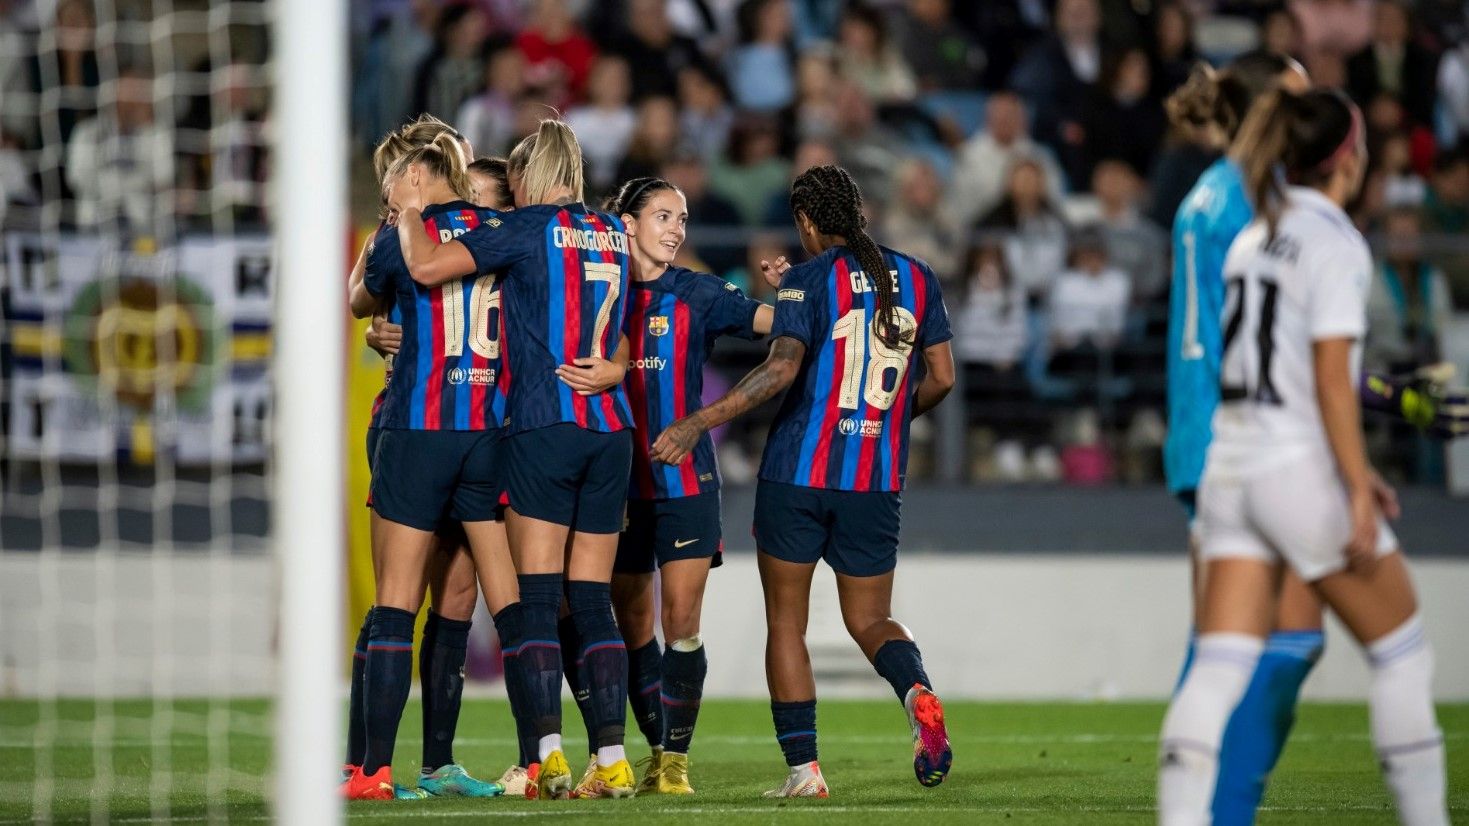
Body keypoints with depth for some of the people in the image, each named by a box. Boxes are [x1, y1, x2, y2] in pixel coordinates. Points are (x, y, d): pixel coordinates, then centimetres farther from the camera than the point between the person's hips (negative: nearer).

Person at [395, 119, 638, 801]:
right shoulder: (613, 234, 14)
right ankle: (612, 758, 0)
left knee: (537, 599, -4)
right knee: (593, 601, 7)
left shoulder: (530, 227, -4)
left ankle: (548, 753, -13)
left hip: (542, 425, -5)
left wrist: (406, 212, 6)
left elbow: (427, 266, -12)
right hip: (611, 428, 5)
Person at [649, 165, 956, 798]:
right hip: (877, 479, 4)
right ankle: (919, 693, -18)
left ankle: (803, 769, 2)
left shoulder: (808, 280, -7)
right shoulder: (916, 278, 7)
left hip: (799, 469, -4)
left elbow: (782, 368, -20)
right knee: (869, 620, 14)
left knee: (785, 622, 8)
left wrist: (697, 425, -20)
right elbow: (941, 377, 9)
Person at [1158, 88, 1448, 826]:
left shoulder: (1252, 238, 14)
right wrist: (1358, 492, -15)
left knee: (1219, 668, -2)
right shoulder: (1335, 242, -9)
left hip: (1230, 466, 7)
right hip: (1300, 470, -7)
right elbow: (1331, 379, -16)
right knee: (1402, 653, 8)